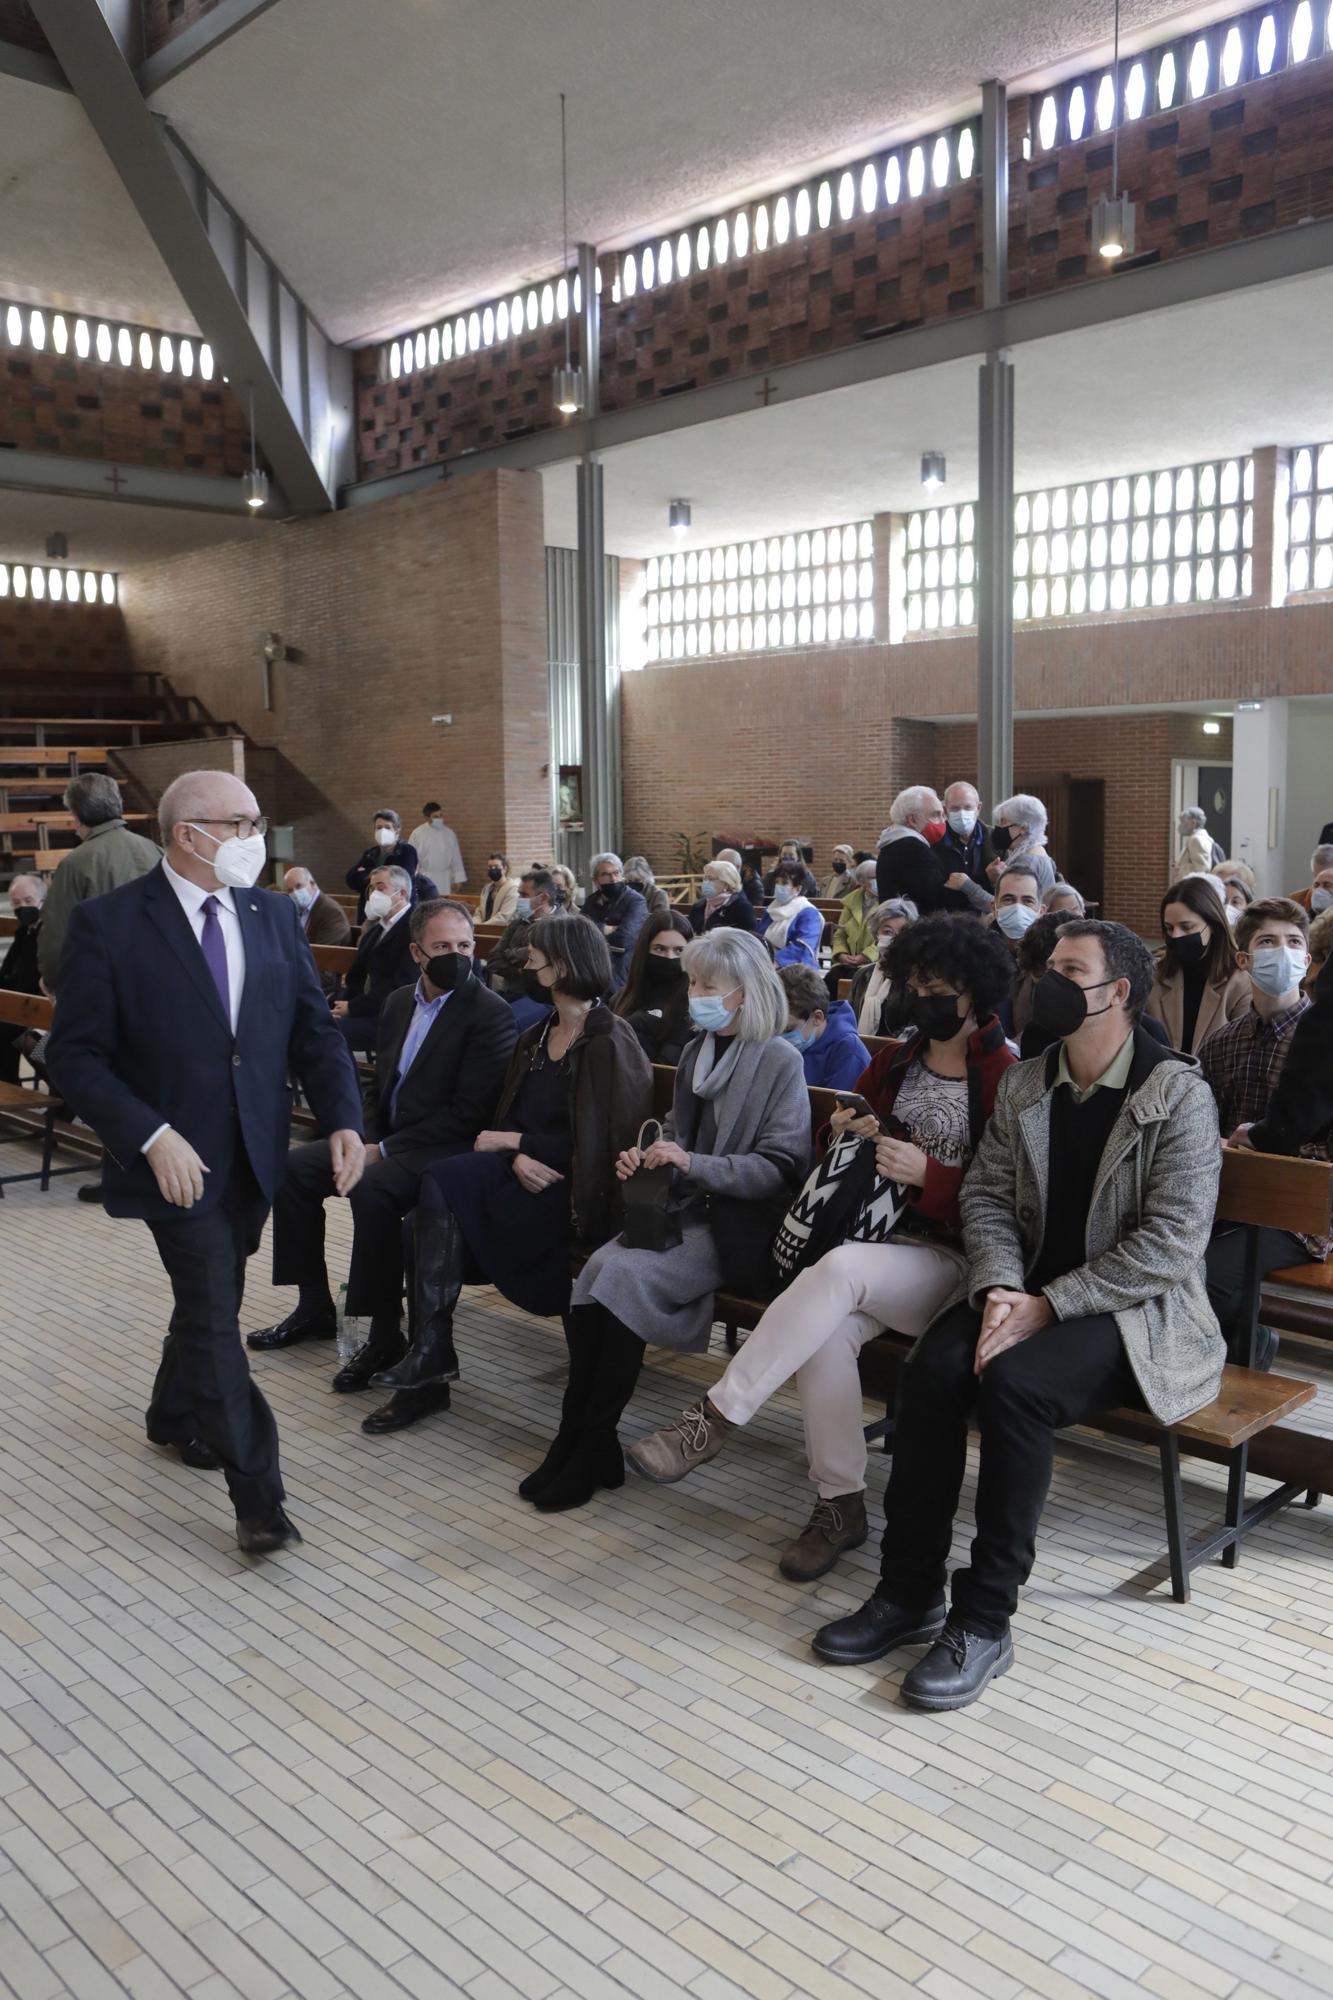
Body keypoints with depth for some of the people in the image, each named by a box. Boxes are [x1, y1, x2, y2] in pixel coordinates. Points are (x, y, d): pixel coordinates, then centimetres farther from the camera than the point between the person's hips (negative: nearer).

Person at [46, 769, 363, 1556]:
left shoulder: (275, 915, 2)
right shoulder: (108, 923, -12)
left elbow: (315, 1030, 4)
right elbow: (75, 1054, -13)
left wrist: (344, 1120, -10)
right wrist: (150, 1136, -23)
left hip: (256, 1156, 5)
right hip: (178, 1159, -5)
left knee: (210, 1300, 21)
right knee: (216, 1318, -5)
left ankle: (175, 1416, 46)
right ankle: (258, 1495, 5)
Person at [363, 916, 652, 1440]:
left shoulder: (608, 1042, -8)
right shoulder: (538, 1034, 16)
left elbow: (595, 1142, -12)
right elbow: (507, 1113, 13)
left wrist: (511, 1142, -9)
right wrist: (517, 1158, -10)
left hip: (573, 1190, -7)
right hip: (528, 1174, 7)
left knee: (443, 1181, -24)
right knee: (439, 1187, -22)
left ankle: (432, 1352, -17)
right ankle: (427, 1371, -21)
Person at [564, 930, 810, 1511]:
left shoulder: (779, 1062, -7)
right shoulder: (698, 1051, 13)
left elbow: (778, 1168, -12)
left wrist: (693, 1164, -21)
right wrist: (646, 1154, 5)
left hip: (738, 1223, -6)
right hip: (686, 1208, 6)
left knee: (627, 1275, -27)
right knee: (598, 1265, -23)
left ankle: (593, 1448, -17)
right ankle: (575, 1437, -20)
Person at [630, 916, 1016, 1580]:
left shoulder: (1004, 1078, -3)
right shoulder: (895, 1060, 16)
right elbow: (864, 1118, 32)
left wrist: (929, 1174, -20)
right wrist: (847, 1130, 8)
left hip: (949, 1259, -5)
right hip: (879, 1241, 5)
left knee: (840, 1268, -36)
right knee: (825, 1334, -29)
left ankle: (714, 1418, -31)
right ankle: (840, 1505, -15)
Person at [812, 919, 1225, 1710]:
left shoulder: (1179, 1095, -11)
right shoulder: (1024, 1086, 8)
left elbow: (1170, 1245, -17)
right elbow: (986, 1196, 7)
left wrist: (1047, 1306, -21)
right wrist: (1000, 1288, -14)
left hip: (1139, 1310, -5)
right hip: (1031, 1293, 5)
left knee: (1013, 1380, -32)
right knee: (935, 1366, -23)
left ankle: (984, 1621, -19)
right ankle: (911, 1589, -9)